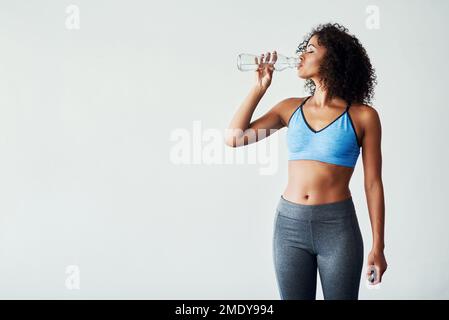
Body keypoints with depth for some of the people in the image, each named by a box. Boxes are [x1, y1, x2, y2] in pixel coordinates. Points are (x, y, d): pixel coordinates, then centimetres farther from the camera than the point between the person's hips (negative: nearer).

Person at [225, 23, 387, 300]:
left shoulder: (362, 115, -3)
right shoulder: (291, 108, 7)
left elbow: (373, 183, -1)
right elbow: (233, 138, 1)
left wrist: (378, 247, -1)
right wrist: (260, 87, 1)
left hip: (338, 227, -3)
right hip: (290, 224, 3)